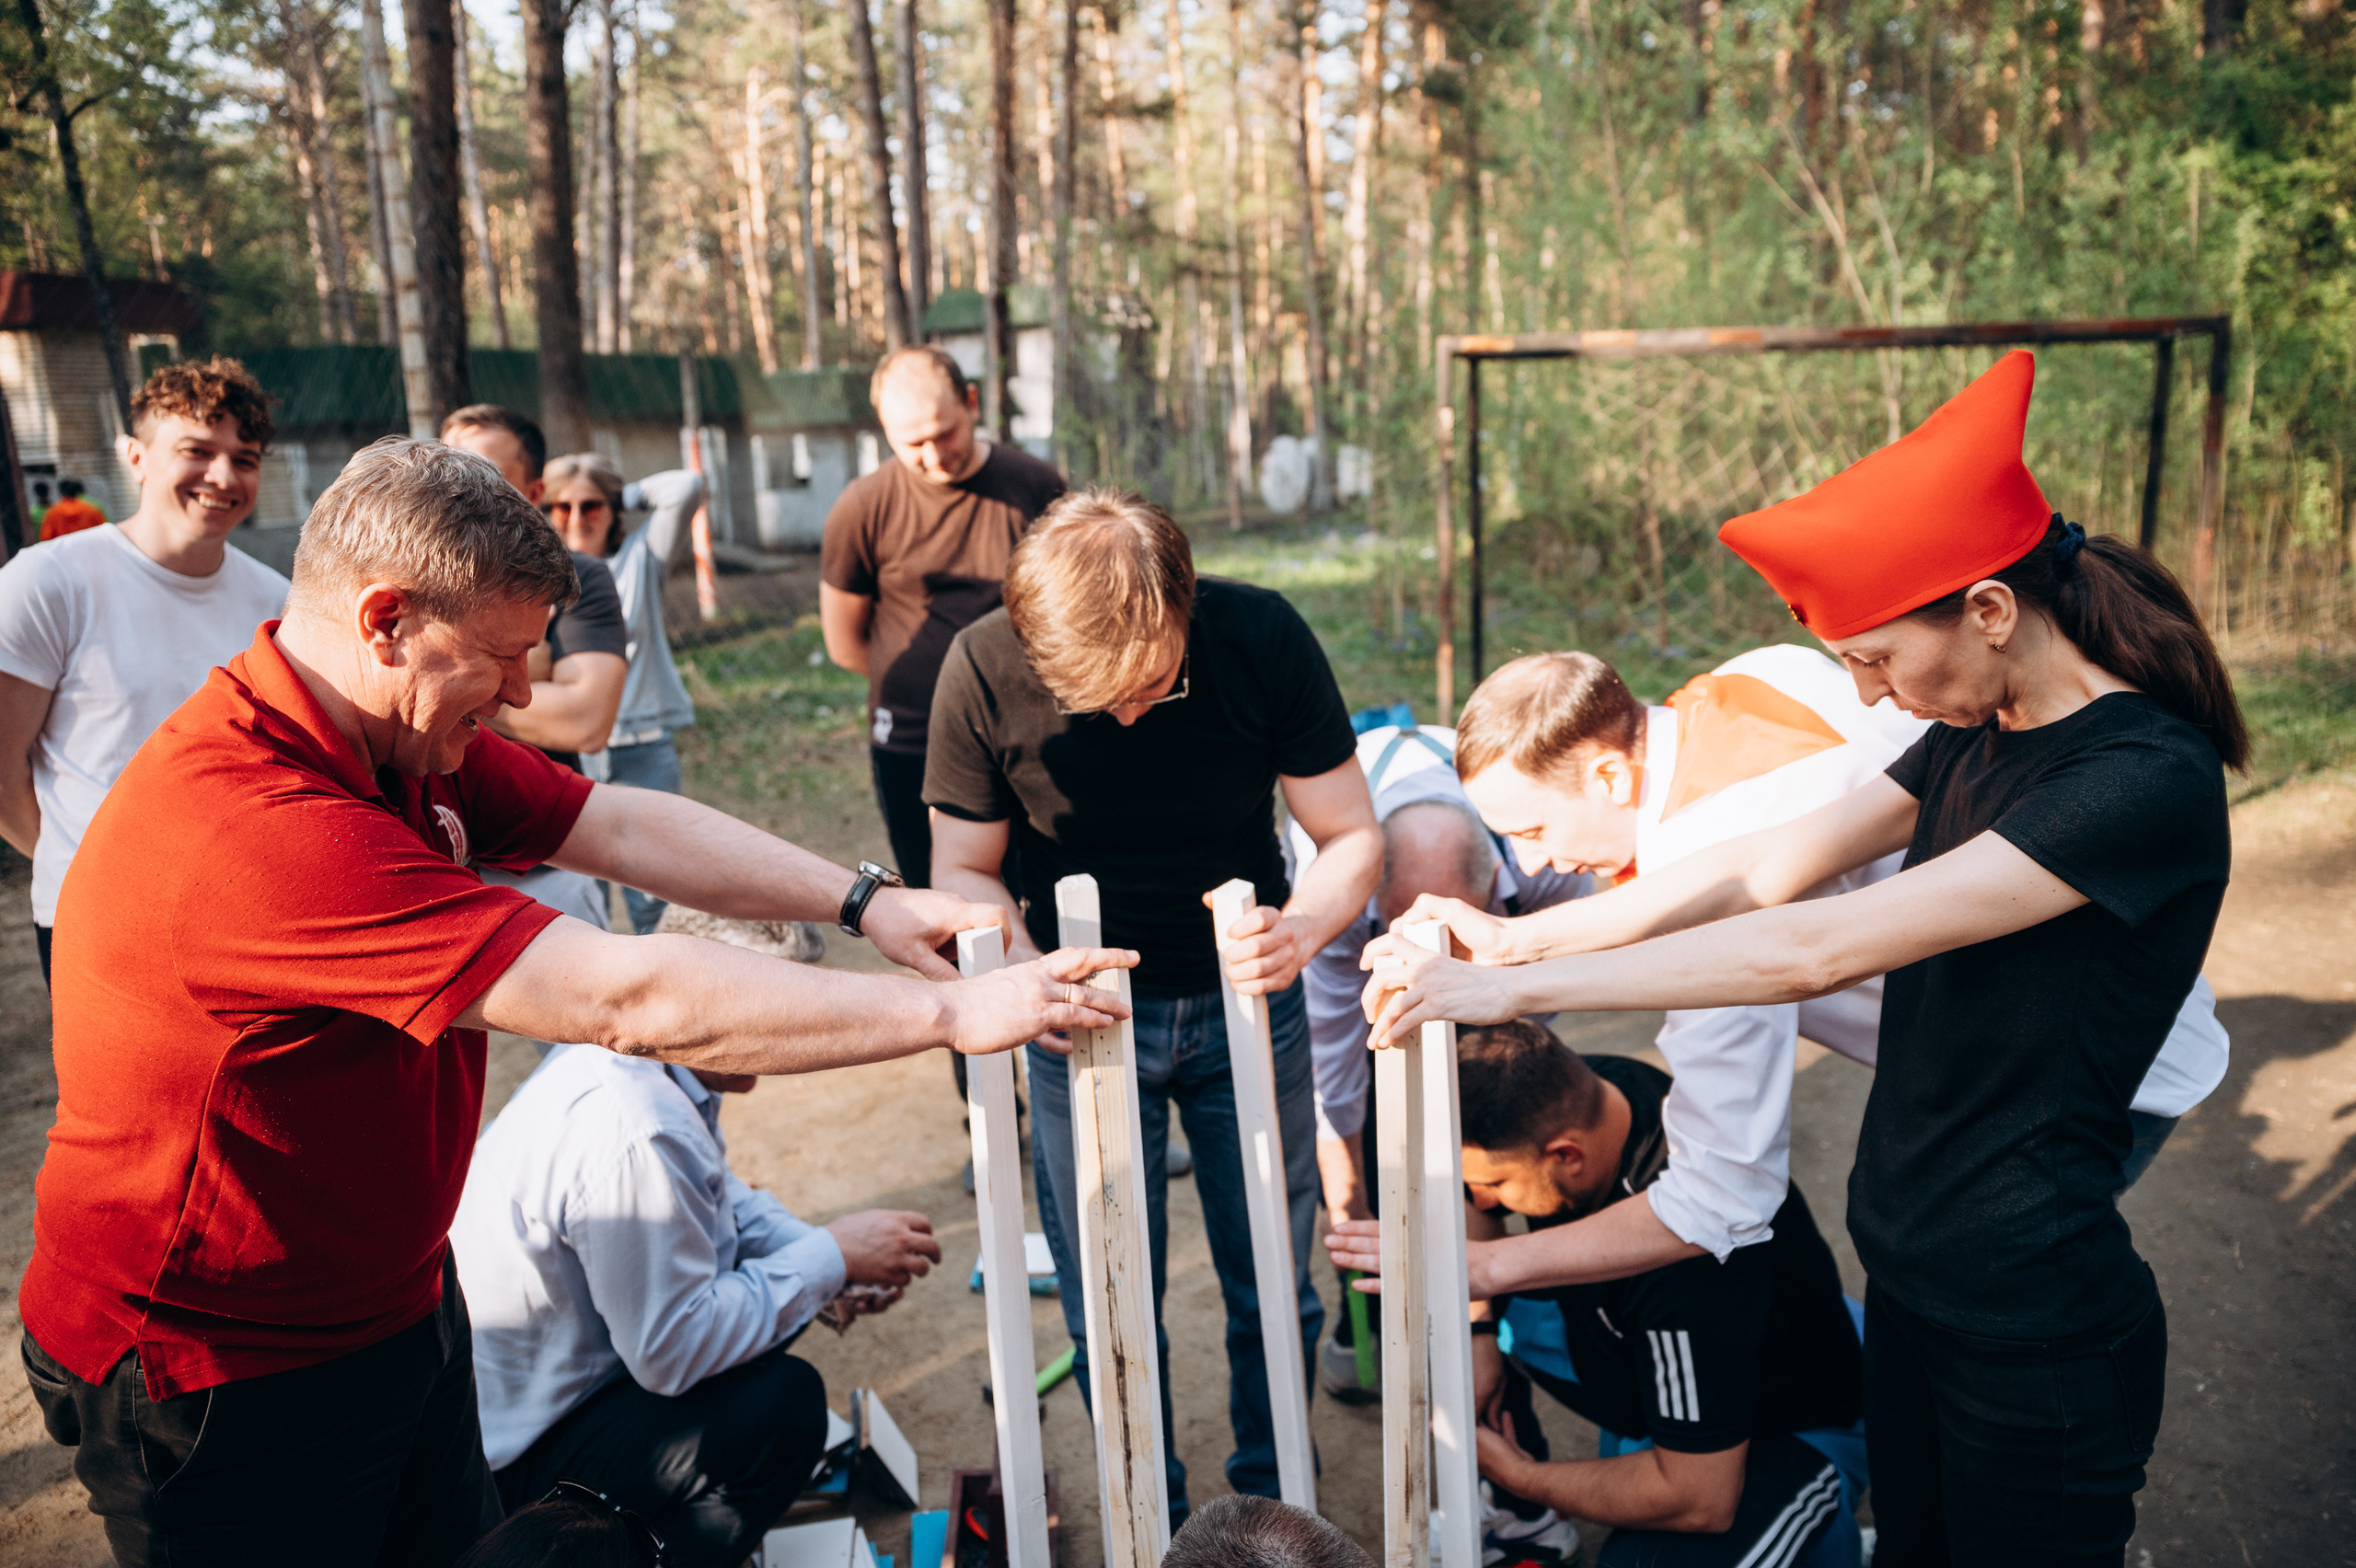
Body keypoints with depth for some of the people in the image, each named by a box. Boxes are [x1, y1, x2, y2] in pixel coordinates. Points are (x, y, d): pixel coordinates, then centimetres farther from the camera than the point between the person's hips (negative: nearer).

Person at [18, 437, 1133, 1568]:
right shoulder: (254, 826, -36)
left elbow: (632, 828, -2)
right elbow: (629, 1001, -38)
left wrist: (864, 903, -12)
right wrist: (950, 1014, -32)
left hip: (395, 1298, 8)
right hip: (218, 1380, -8)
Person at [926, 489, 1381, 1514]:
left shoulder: (1262, 639, -21)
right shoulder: (983, 672, -20)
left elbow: (1352, 837, -12)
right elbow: (963, 870, -8)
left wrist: (1300, 931, -33)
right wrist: (1027, 967, -28)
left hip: (1245, 1004, 1)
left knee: (1274, 1292, 10)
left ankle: (1273, 1505, 37)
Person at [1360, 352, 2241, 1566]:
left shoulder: (2150, 781, -25)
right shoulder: (1975, 735, 2)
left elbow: (1821, 948, -30)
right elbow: (1763, 869, 0)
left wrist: (1512, 989, -27)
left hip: (2033, 1333, -7)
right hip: (1905, 1277, 7)